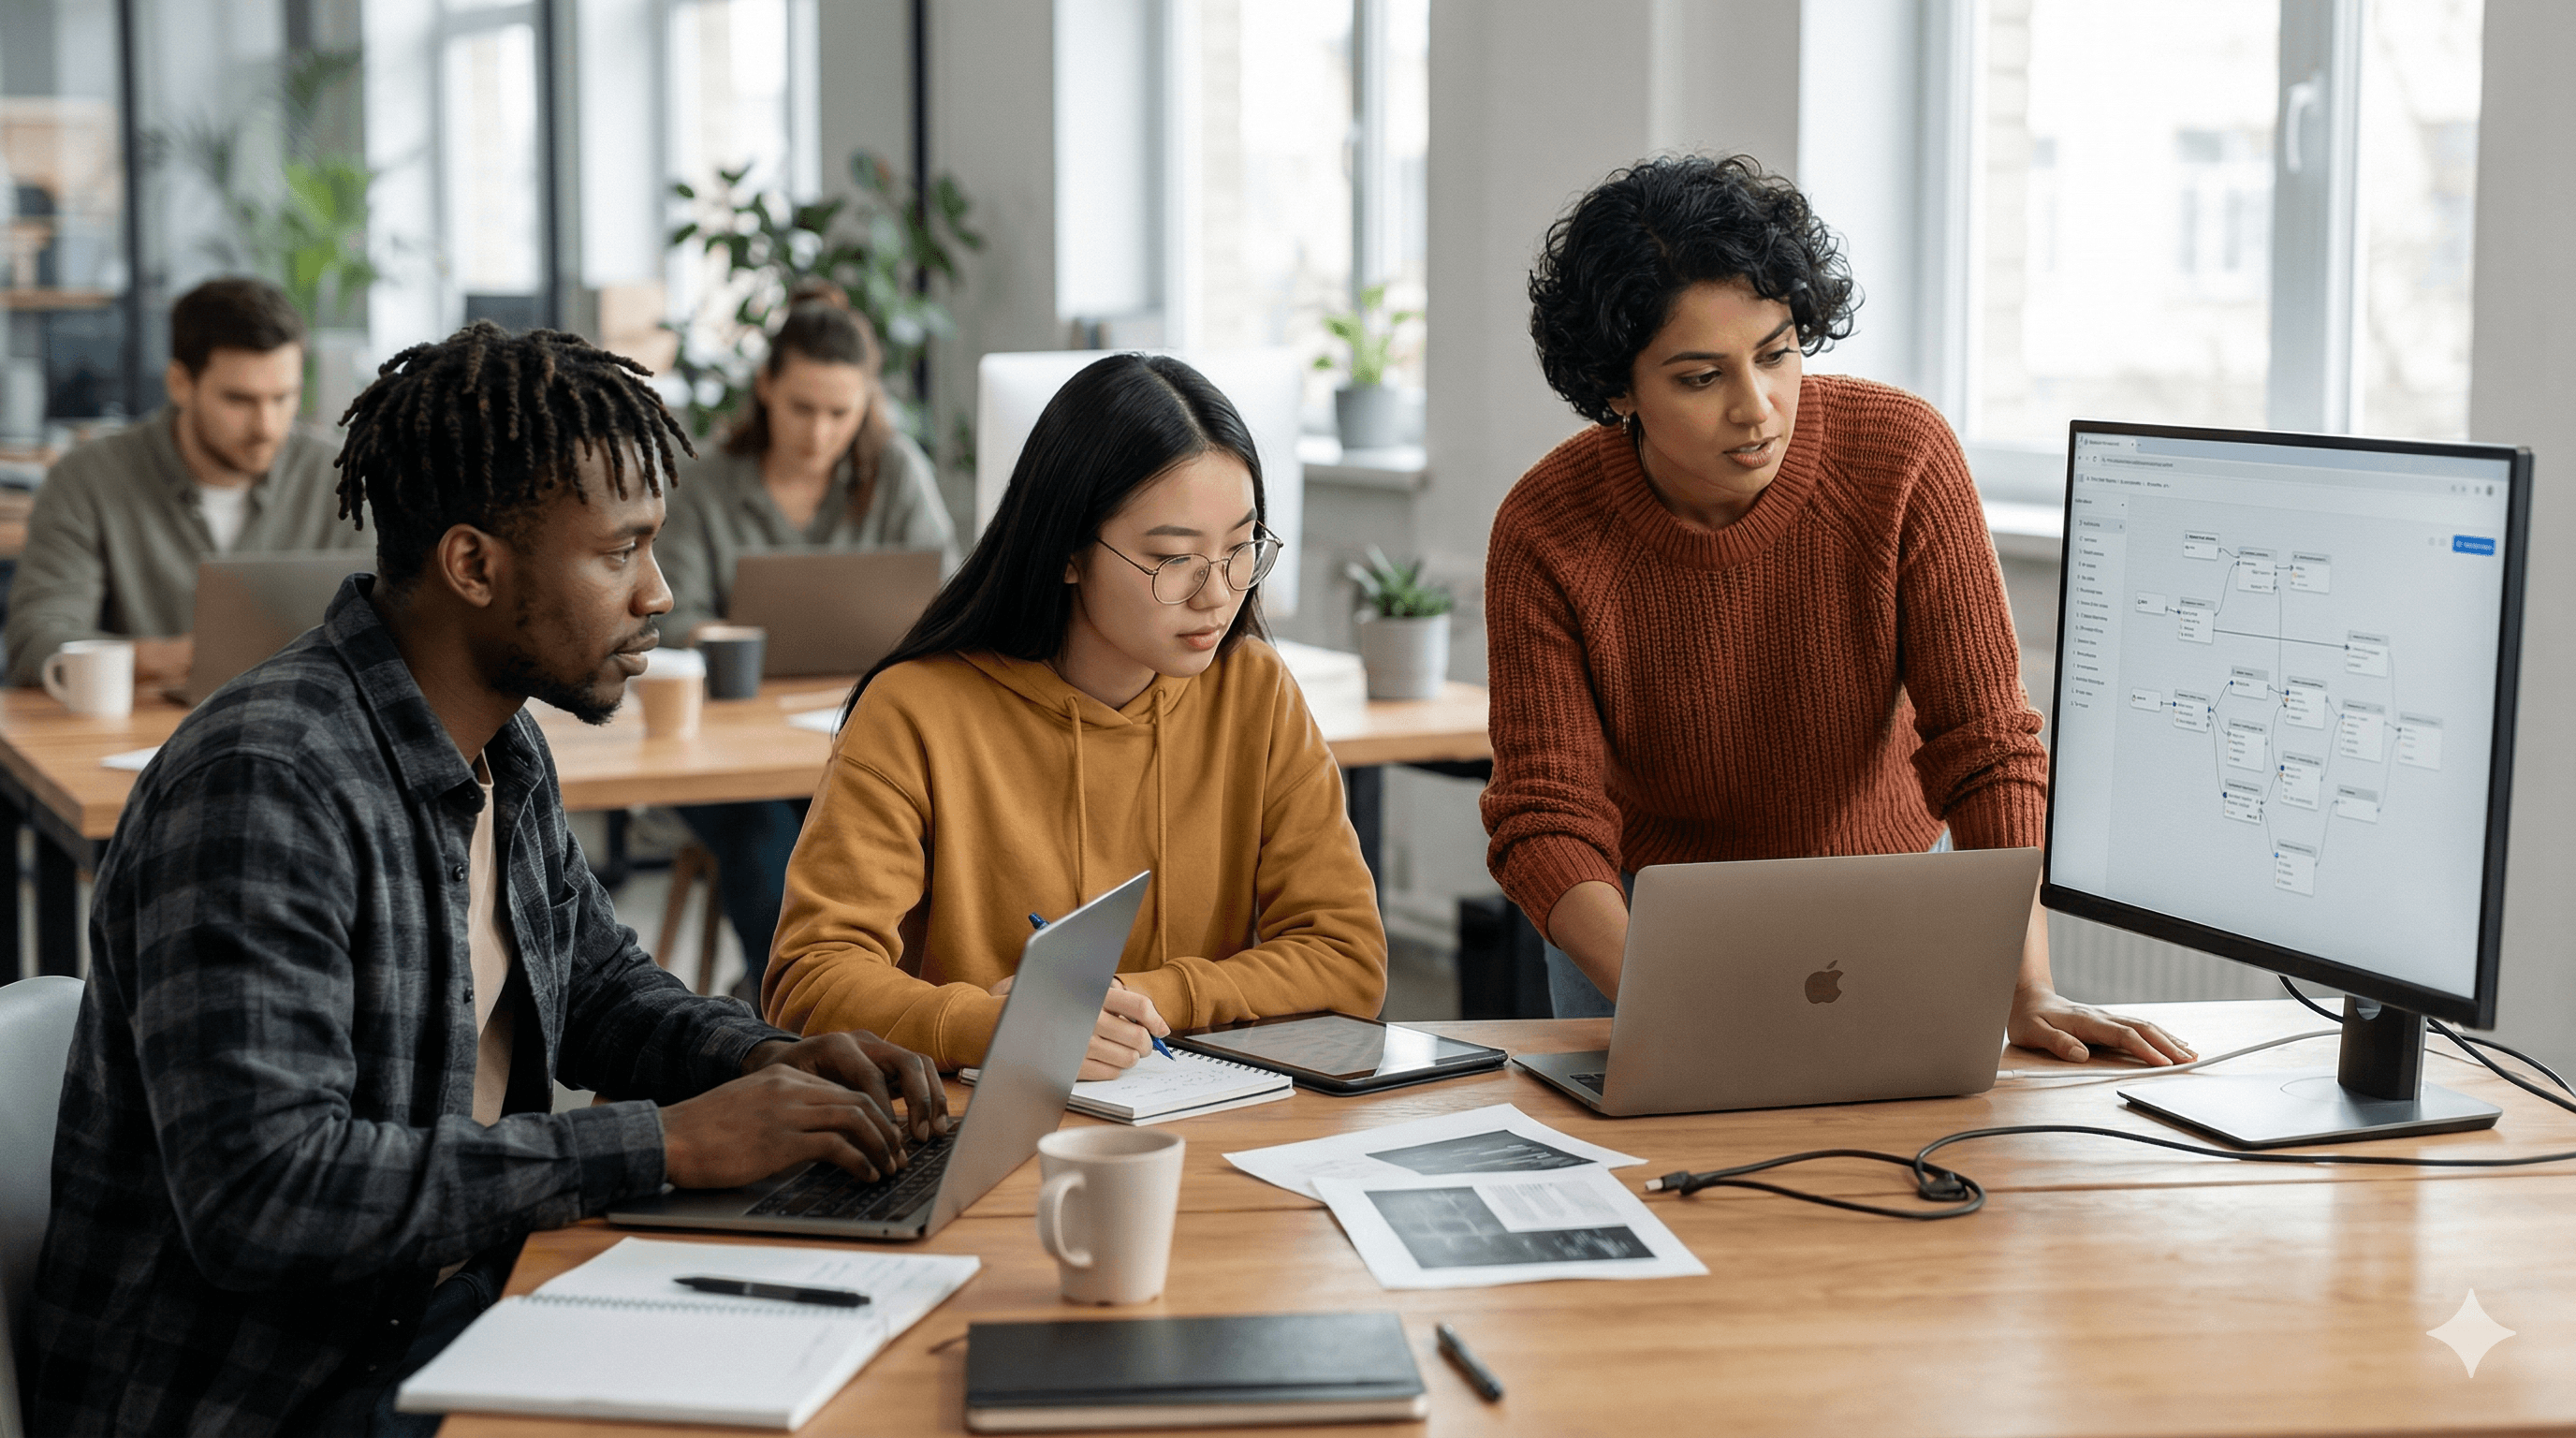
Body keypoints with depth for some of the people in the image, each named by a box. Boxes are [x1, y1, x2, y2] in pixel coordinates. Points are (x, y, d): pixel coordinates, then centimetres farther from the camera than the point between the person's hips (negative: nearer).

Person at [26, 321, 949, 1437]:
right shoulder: (262, 788, -22)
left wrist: (766, 1061, 0)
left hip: (460, 1312, 9)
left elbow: (595, 981, 23)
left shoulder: (503, 750, 7)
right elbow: (261, 1194, -30)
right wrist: (665, 1145, -27)